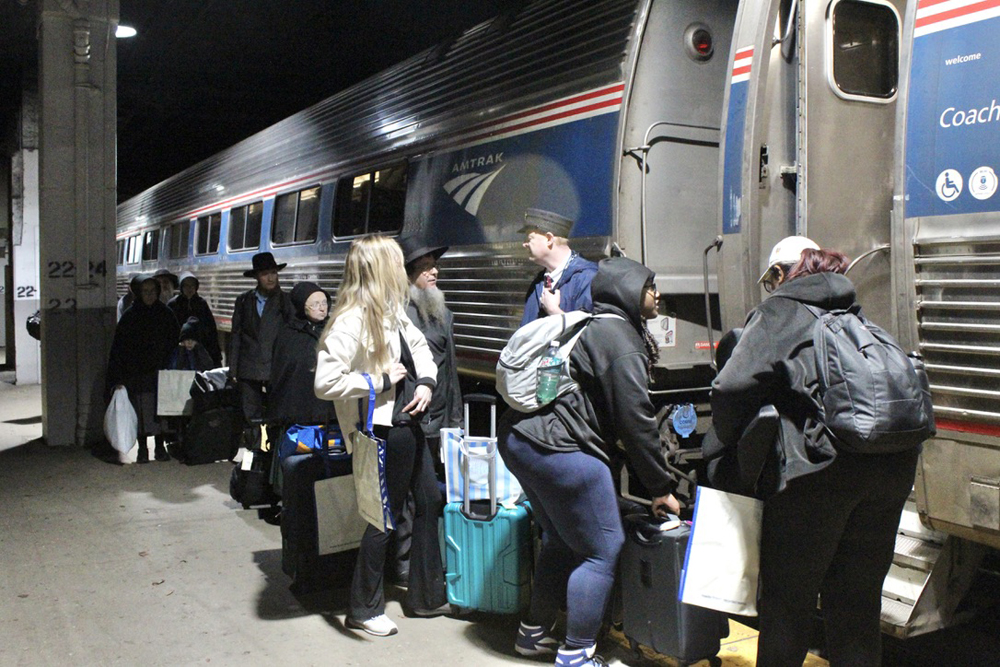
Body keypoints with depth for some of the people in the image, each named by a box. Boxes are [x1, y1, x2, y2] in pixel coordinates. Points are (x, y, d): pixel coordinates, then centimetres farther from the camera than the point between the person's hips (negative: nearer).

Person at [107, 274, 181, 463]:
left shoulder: (165, 314, 7)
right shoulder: (130, 316, 2)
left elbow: (175, 342, 9)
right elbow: (118, 348, -1)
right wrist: (117, 378, -8)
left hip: (160, 372, 1)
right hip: (137, 374, -1)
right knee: (141, 412, -1)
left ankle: (160, 447, 11)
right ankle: (142, 449, 9)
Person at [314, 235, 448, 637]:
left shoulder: (393, 311, 5)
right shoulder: (351, 321, -22)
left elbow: (420, 346, 21)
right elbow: (326, 383, -28)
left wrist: (426, 382, 3)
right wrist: (380, 381, -21)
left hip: (407, 422, 9)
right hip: (382, 428, -9)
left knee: (429, 502, 18)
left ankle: (426, 596, 34)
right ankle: (364, 609, 23)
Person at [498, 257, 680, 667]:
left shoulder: (592, 327, 21)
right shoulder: (620, 340, -10)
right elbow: (636, 421, -13)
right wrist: (662, 487, -5)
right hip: (558, 449, -11)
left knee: (561, 540, 24)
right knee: (603, 550, 0)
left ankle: (534, 632, 35)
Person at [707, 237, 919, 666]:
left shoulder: (779, 312, 3)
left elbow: (733, 388, -11)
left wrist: (729, 445, 5)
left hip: (823, 467, -6)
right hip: (895, 465, 7)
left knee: (788, 598, 9)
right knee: (858, 600, 19)